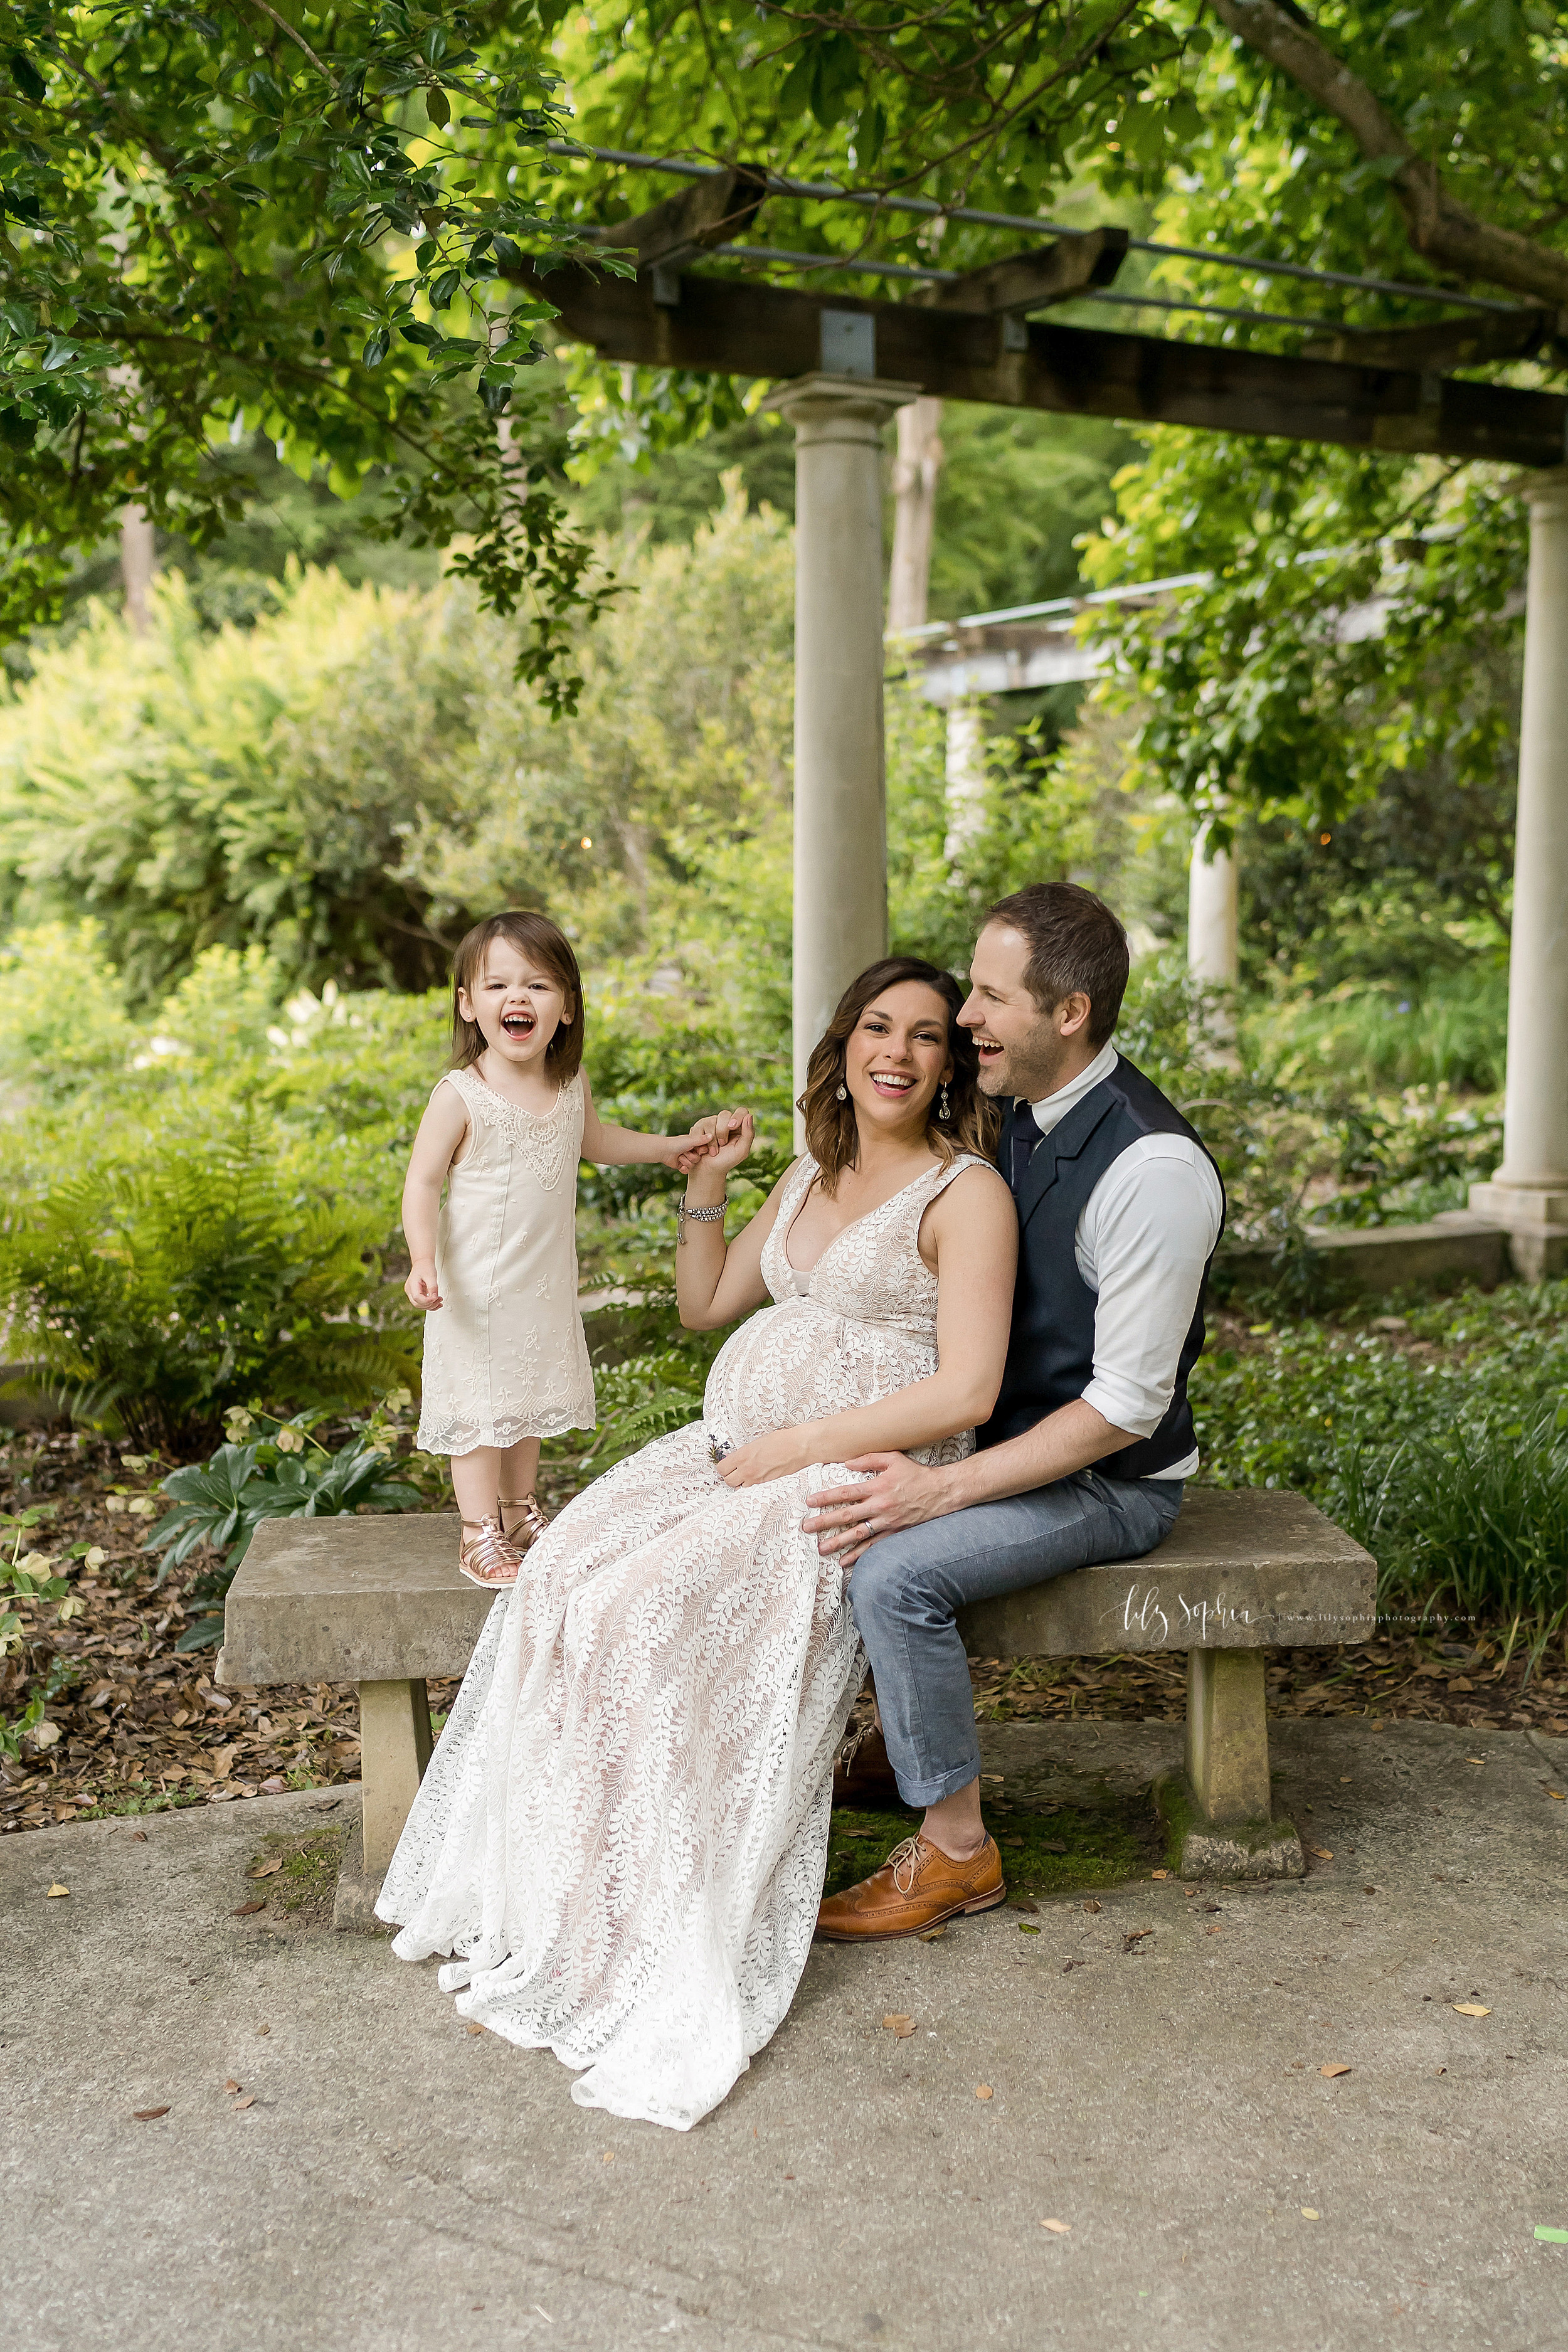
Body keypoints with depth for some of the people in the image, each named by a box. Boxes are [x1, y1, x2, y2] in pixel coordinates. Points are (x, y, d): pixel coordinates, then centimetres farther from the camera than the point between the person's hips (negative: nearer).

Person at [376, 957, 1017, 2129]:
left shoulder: (966, 1193, -7)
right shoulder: (813, 1175, 17)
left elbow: (966, 1391, -15)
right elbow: (705, 1305, 23)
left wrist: (796, 1447, -16)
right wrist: (705, 1187, 8)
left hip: (857, 1472, -7)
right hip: (735, 1447, 7)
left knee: (652, 1613, -26)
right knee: (566, 1579, -16)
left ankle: (657, 1946, -12)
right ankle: (553, 1891, -8)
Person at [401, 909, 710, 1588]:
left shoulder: (572, 1085, -2)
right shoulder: (461, 1095, -20)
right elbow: (423, 1183, -17)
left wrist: (668, 1147, 21)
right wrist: (424, 1261, -29)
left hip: (547, 1285, 6)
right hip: (478, 1292, -6)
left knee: (532, 1400, 18)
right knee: (481, 1404, 1)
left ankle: (519, 1512, 35)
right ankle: (479, 1535, 14)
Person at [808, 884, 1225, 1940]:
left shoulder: (1152, 1168, -26)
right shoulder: (1028, 1118, 2)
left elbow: (1125, 1408, -26)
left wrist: (943, 1488, -28)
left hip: (1108, 1484, -9)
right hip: (1023, 1444, 9)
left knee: (893, 1570, -26)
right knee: (823, 1506, 4)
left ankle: (954, 1847, -6)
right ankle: (893, 1743, 20)